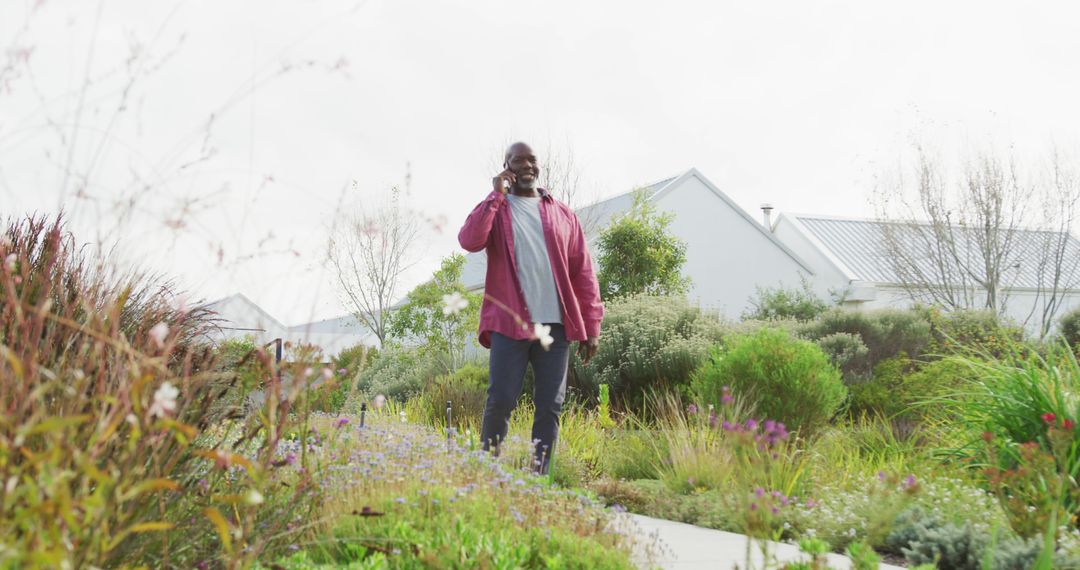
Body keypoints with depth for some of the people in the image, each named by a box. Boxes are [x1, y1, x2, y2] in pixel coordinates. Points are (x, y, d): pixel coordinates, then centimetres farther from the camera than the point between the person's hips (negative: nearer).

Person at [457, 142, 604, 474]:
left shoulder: (563, 215, 15)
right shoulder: (495, 209, 8)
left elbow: (583, 273, 13)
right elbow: (470, 241, -14)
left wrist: (591, 326, 7)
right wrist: (497, 195, -9)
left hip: (555, 325, 3)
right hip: (510, 323, -3)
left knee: (550, 406, 3)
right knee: (500, 402, -7)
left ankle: (541, 475, 10)